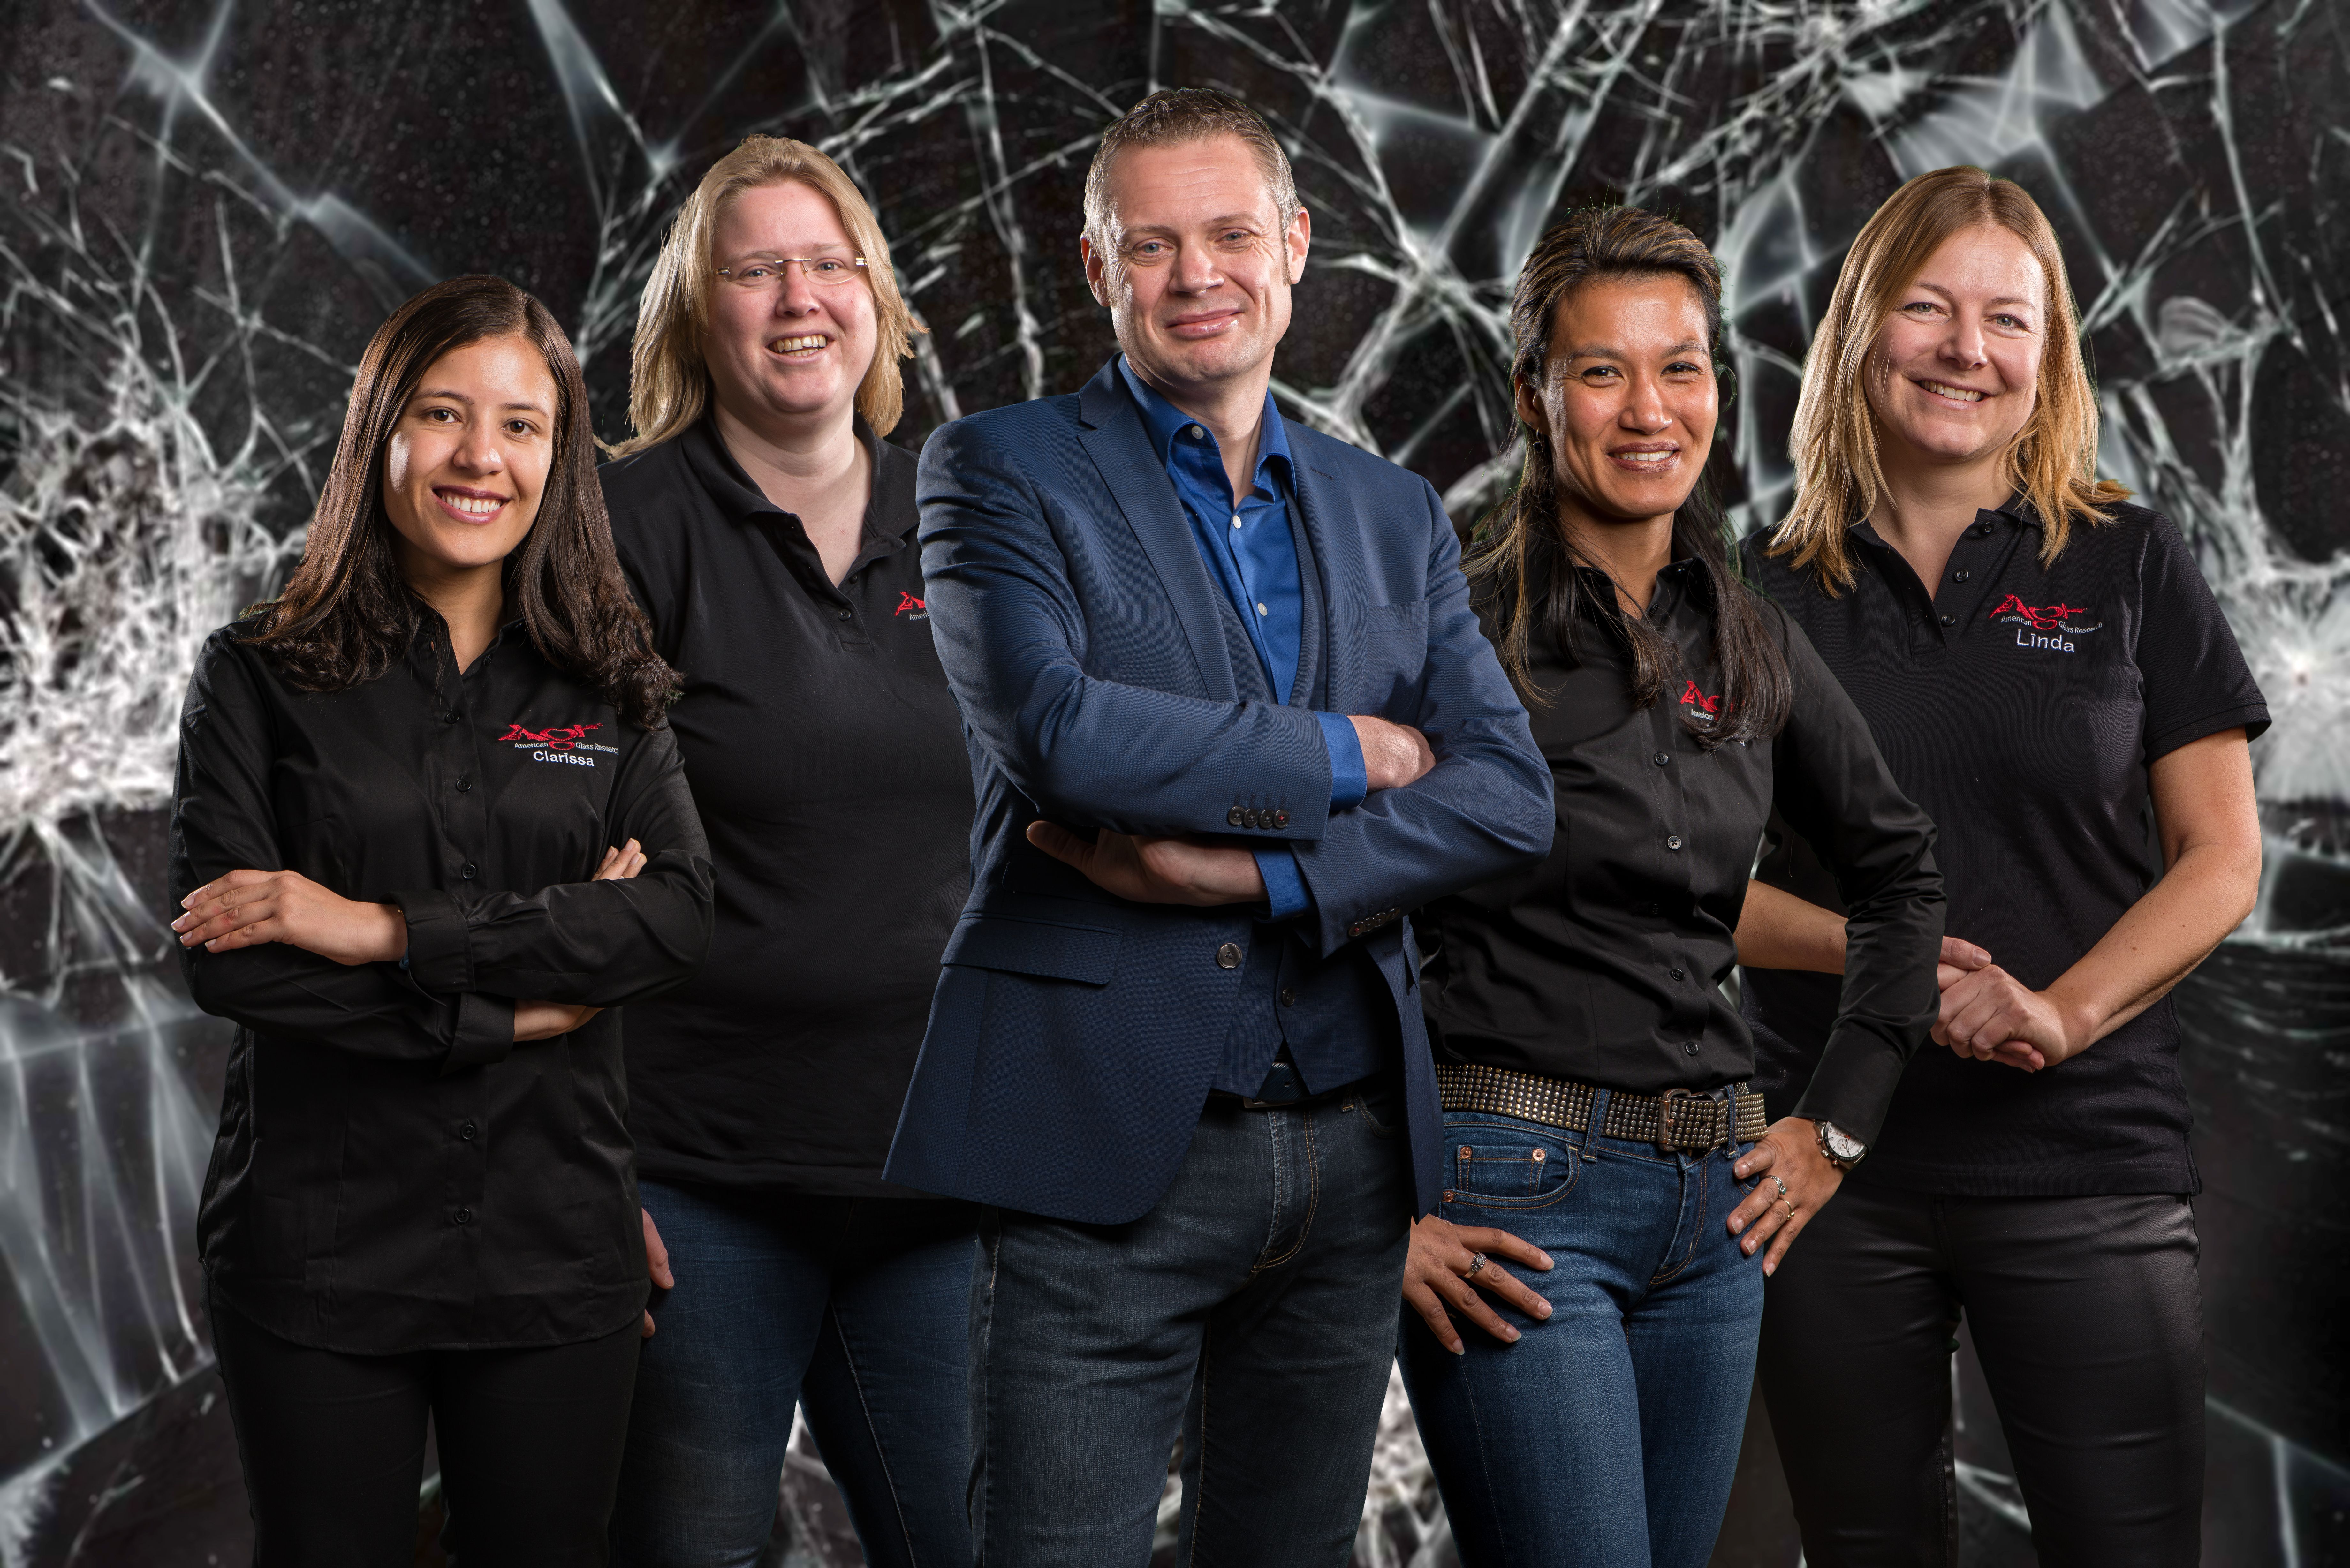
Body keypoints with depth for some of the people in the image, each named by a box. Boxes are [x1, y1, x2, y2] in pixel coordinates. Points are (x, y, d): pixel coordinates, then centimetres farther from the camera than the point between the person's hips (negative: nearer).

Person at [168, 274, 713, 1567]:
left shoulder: (612, 694, 7)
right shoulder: (257, 679, 1)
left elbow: (678, 916, -9)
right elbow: (226, 962, -9)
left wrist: (386, 929, -16)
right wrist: (516, 1009, -12)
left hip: (555, 1253, 2)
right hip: (317, 1253, -1)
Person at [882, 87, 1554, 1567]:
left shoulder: (1393, 514, 14)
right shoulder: (1001, 471, 1)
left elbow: (1510, 792, 2)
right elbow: (1054, 730, -17)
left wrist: (1249, 871, -12)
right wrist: (1341, 759, -7)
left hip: (1352, 1156, 5)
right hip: (1108, 1147, -5)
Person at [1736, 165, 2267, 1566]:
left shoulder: (2132, 569, 3)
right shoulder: (1768, 593, 6)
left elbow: (2221, 861, 1)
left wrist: (2062, 1013, -15)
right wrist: (1864, 951, -14)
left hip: (2088, 1171, -1)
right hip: (1832, 1170, 2)